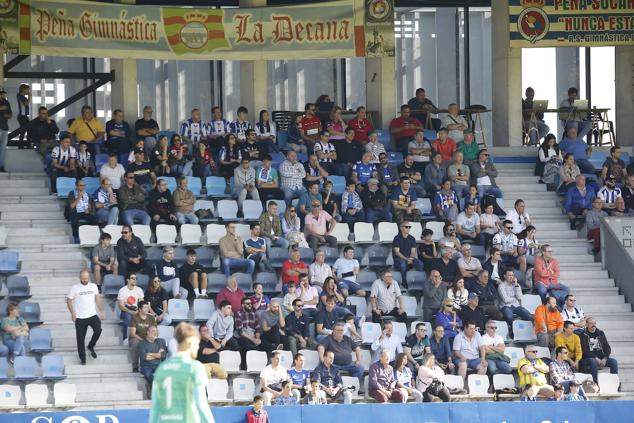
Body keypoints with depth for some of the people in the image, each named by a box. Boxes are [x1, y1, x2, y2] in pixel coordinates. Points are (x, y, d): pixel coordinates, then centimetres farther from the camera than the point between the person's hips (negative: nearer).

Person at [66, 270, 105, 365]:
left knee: (98, 330, -19)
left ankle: (91, 347, 8)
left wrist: (101, 311, 2)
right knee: (80, 338, 0)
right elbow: (69, 301, -1)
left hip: (93, 315, 2)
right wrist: (72, 313, -11)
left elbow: (97, 299, 11)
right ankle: (82, 359, 14)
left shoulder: (93, 286, 5)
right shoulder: (74, 288, -5)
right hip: (80, 318, -2)